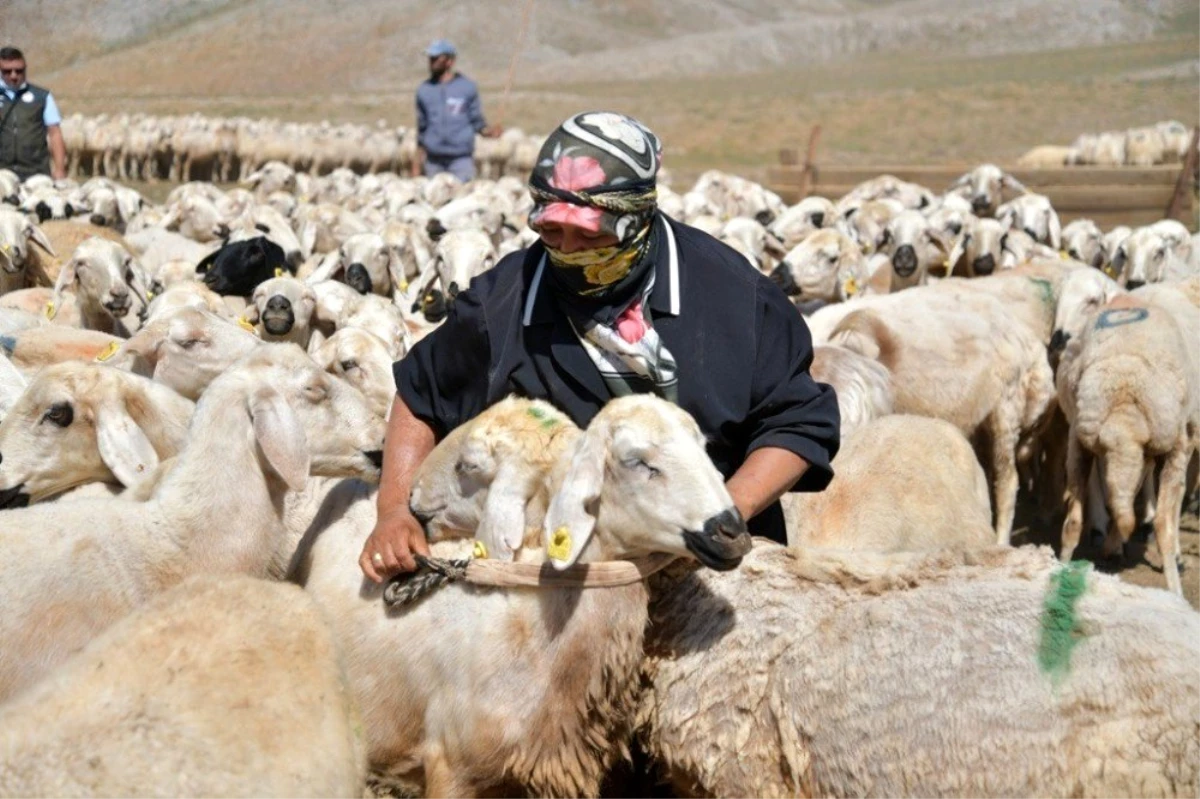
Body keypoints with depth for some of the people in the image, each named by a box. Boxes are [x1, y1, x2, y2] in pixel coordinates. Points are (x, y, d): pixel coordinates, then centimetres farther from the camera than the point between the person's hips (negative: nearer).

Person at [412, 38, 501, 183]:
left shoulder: (467, 87, 2)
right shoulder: (424, 90, 10)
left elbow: (476, 121, 5)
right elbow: (422, 128, 14)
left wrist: (488, 130, -16)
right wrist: (417, 161, 13)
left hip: (461, 158, -3)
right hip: (434, 159, 3)